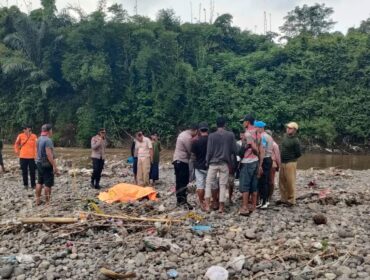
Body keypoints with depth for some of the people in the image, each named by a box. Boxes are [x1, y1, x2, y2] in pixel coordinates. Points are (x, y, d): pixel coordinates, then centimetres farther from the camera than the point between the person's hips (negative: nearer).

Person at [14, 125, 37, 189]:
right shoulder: (20, 136, -2)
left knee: (32, 172, 4)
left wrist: (36, 155, -9)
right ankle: (25, 184, 21)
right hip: (23, 157, 1)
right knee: (24, 172, 9)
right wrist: (17, 151, 7)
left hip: (32, 157, -1)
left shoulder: (34, 136, -5)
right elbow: (16, 144, 13)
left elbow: (36, 146, -4)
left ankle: (33, 185, 14)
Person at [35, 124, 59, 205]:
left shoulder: (39, 139, 9)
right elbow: (49, 154, -25)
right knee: (48, 184, -1)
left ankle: (37, 200, 22)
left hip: (39, 163, 9)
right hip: (47, 164, -9)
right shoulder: (48, 140, -19)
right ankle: (47, 202, 4)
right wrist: (54, 166, -24)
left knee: (39, 182, 15)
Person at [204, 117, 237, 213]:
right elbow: (234, 150, 0)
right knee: (223, 185, 7)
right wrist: (231, 161, 18)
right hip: (225, 163, 1)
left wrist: (207, 161, 8)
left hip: (213, 163, -1)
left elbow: (209, 151, -5)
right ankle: (221, 207, 8)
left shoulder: (211, 136, -5)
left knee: (209, 183, 8)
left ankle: (207, 205, 1)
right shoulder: (230, 135, -2)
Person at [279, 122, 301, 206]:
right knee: (282, 181, 12)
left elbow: (298, 154, -9)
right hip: (283, 163, 8)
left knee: (290, 182, -2)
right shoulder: (285, 136, 7)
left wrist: (291, 158, 4)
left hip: (290, 163, -8)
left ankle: (291, 200, 7)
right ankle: (284, 198, 23)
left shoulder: (295, 141, -14)